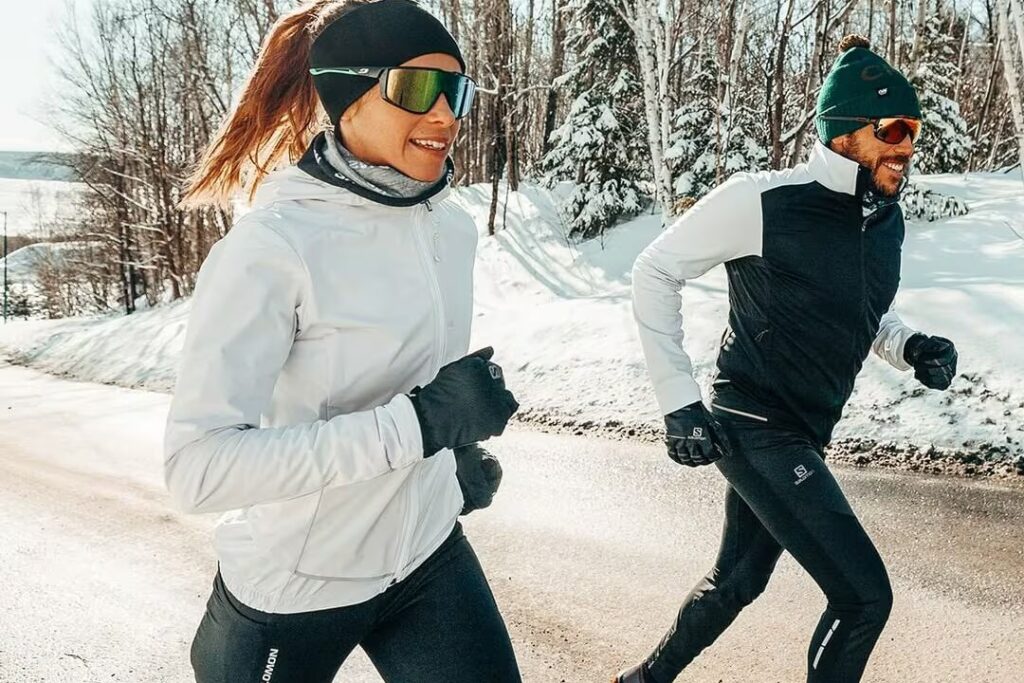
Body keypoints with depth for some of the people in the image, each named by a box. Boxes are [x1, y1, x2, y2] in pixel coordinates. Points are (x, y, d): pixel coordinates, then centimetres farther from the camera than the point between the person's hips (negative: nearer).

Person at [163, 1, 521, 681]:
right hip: (293, 594, -5)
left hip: (429, 555, 5)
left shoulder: (453, 227, -3)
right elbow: (199, 466, -31)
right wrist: (417, 423, -34)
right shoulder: (274, 245, -23)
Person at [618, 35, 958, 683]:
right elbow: (655, 272, -11)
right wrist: (679, 400, -13)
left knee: (738, 580, 22)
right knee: (865, 594, -7)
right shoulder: (763, 201, -19)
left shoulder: (887, 219, 3)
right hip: (756, 428, -8)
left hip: (799, 435, 8)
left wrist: (910, 346, -3)